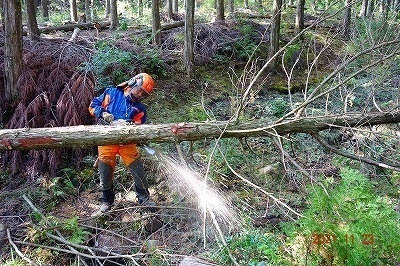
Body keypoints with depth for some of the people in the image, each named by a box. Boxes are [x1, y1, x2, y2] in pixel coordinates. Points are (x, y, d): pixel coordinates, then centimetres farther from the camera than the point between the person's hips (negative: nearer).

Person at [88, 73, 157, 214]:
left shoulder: (140, 109, 7)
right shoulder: (112, 93, 5)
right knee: (105, 173, 7)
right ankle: (106, 201, 29)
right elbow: (93, 106, 5)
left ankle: (144, 198, 21)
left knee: (138, 171, 1)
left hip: (127, 142, 1)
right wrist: (103, 114, -14)